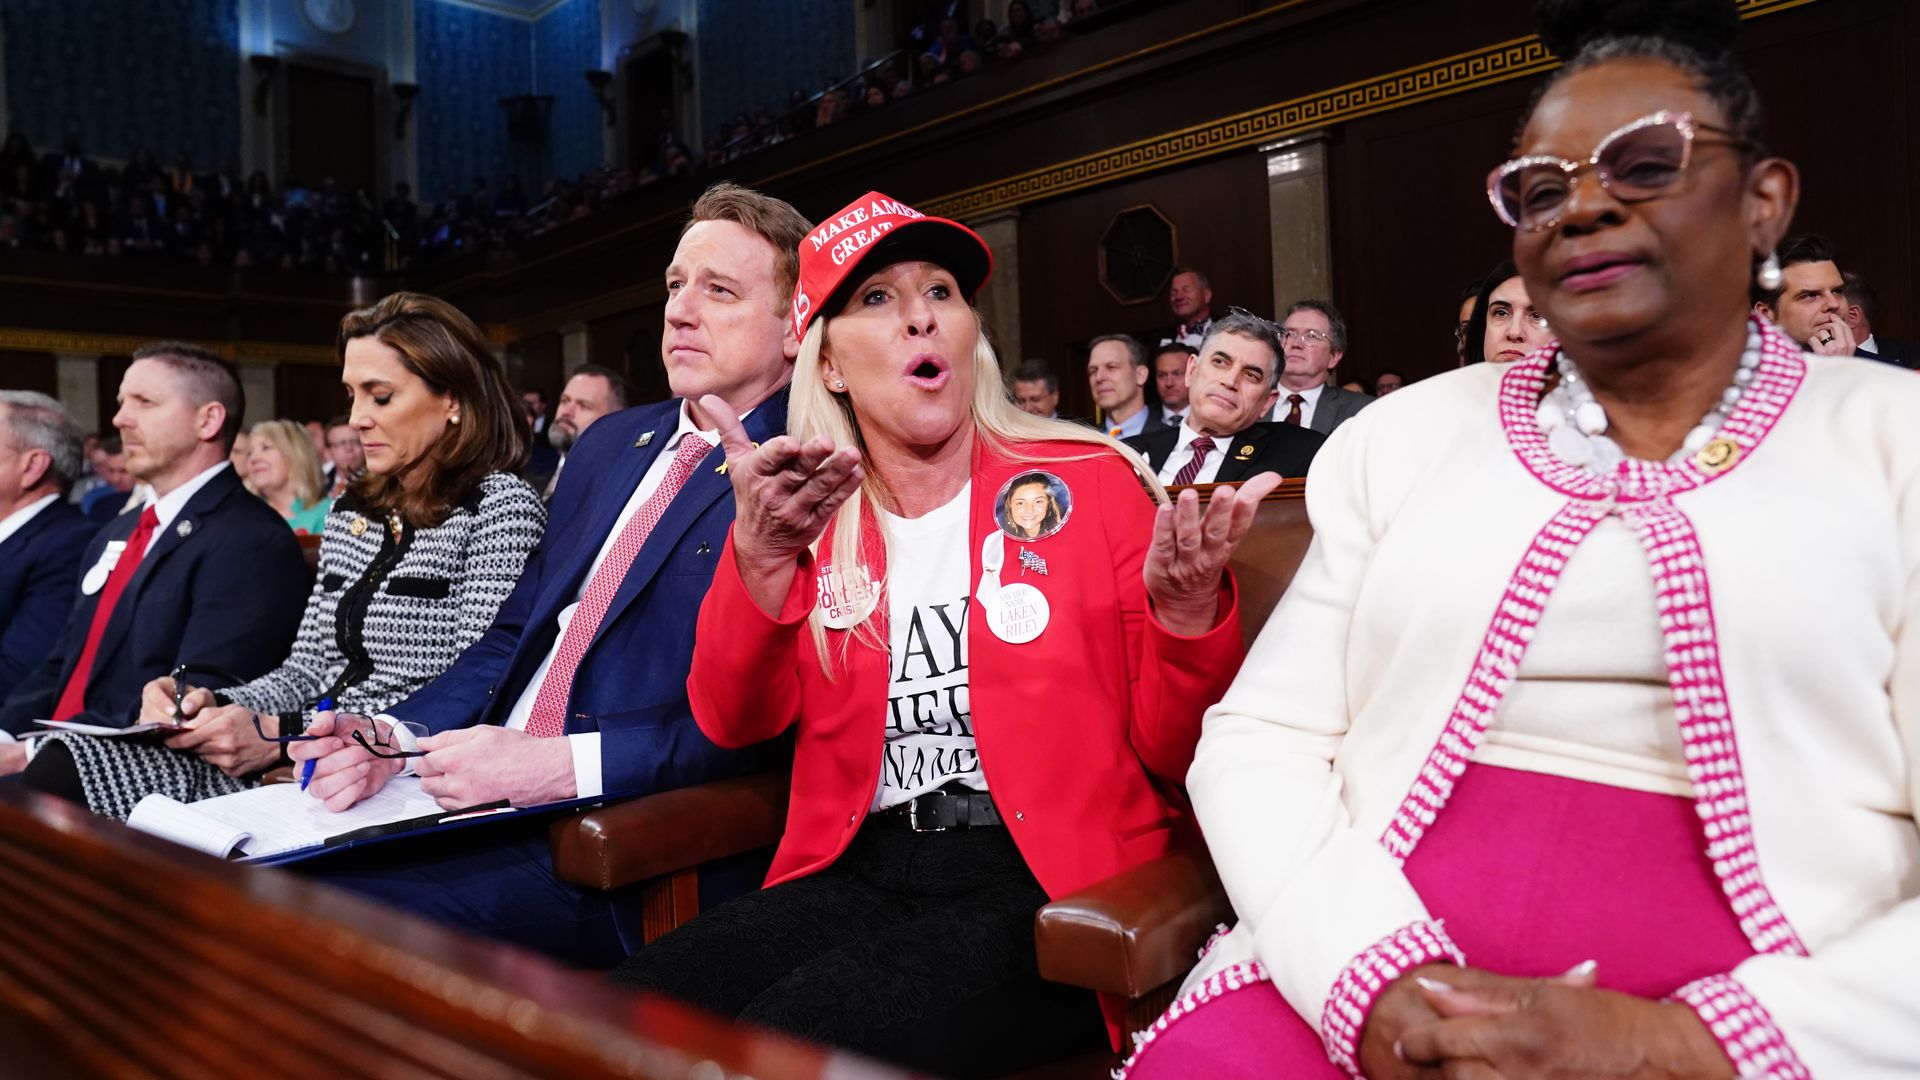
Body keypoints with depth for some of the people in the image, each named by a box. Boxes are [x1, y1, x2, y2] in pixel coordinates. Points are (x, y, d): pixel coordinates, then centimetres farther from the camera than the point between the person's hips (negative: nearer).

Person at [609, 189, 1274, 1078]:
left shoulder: (1090, 481, 1)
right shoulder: (814, 516, 10)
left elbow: (1172, 754, 0)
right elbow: (733, 722, -4)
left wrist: (1185, 607, -20)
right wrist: (761, 555, -21)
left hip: (1053, 883, -3)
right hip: (860, 873, 4)